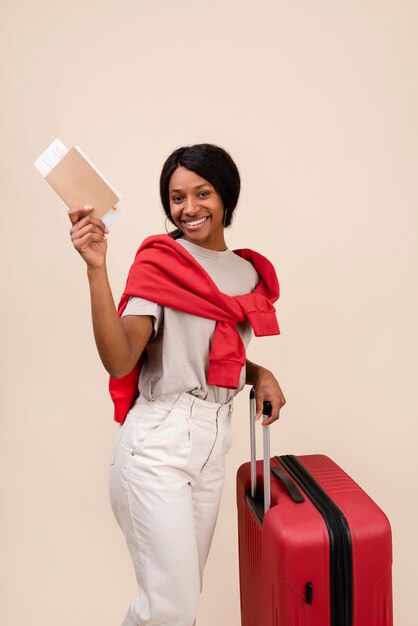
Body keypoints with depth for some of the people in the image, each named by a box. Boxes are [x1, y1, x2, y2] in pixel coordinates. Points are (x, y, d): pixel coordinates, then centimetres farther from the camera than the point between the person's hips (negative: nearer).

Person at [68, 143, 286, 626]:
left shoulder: (249, 272, 10)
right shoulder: (158, 261, -7)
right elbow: (119, 360, -19)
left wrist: (260, 374, 5)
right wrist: (97, 268, -26)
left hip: (213, 440, 6)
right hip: (158, 442, -6)